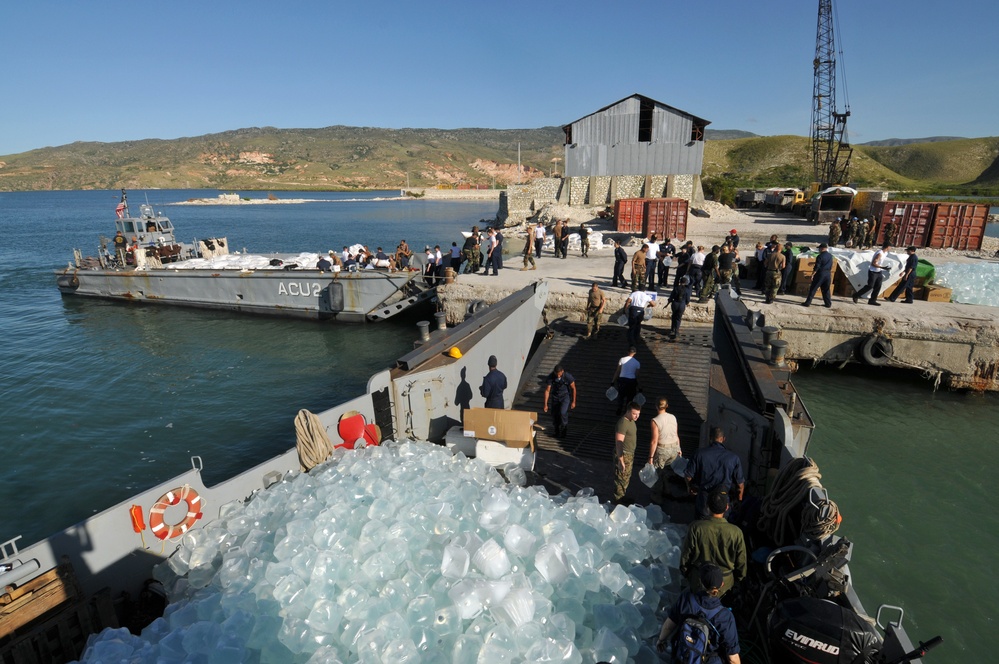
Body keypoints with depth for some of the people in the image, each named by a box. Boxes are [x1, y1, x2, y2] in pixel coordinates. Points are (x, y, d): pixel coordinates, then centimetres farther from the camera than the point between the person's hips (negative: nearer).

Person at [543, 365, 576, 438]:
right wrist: (545, 404, -13)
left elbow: (573, 388, -11)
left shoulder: (568, 376, -25)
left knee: (563, 412, -22)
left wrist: (573, 402, -6)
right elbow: (547, 390, -13)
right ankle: (558, 431, 27)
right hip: (555, 397, 3)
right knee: (554, 415, 3)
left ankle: (564, 429, 2)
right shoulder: (550, 377, -21)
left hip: (565, 396, -2)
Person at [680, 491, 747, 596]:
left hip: (699, 580, -1)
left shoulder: (696, 528, -25)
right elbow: (741, 560, -7)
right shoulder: (736, 532, -23)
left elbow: (686, 554, -12)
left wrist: (685, 571, 8)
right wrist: (738, 578, 13)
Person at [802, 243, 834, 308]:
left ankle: (807, 302, -2)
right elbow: (830, 267, 17)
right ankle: (828, 304, 17)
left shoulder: (820, 256, -12)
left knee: (813, 289, -1)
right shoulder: (830, 256, 9)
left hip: (820, 274, -6)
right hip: (828, 274, 6)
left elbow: (817, 267, -14)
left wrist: (813, 275, -9)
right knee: (826, 290, 14)